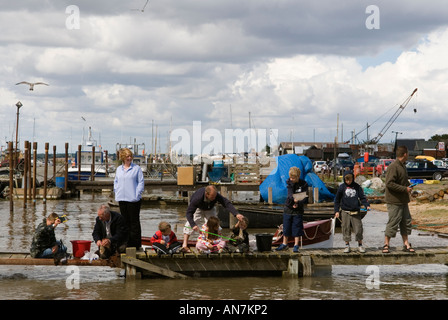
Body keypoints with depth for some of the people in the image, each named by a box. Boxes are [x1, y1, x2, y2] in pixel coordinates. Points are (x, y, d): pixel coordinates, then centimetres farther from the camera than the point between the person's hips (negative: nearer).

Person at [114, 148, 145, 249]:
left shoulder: (137, 168, -1)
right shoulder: (118, 169, 14)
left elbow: (141, 182, -3)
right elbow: (116, 182, 22)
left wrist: (137, 194, -11)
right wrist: (116, 193, 9)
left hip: (133, 199, -5)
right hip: (122, 199, 5)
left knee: (134, 222, -2)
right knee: (125, 221, 9)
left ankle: (136, 244, 1)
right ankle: (127, 243, 15)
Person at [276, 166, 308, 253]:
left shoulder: (304, 184, -6)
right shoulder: (289, 183, -3)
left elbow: (306, 199, -9)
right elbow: (290, 194, -18)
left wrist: (298, 203, -26)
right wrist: (293, 199, -39)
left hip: (298, 210, -2)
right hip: (288, 208, 2)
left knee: (297, 228, -2)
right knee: (286, 227, 10)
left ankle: (296, 246, 6)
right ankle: (284, 244, 23)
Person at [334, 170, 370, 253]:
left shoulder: (357, 187, 6)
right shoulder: (342, 187, 2)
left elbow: (362, 197, 8)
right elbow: (337, 200, 8)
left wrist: (367, 205, -8)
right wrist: (336, 211, 2)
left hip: (356, 212, 1)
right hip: (345, 212, -1)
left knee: (358, 229, -1)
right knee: (346, 229, 1)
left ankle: (360, 245, 12)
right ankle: (347, 245, 13)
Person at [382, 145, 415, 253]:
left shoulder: (402, 166, 13)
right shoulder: (393, 167, -17)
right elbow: (389, 183, -23)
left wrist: (408, 185, 7)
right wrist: (405, 189, -20)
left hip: (403, 201, 9)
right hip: (394, 201, -9)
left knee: (406, 222, 11)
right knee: (393, 223, -4)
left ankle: (406, 244, 18)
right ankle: (386, 244, 6)